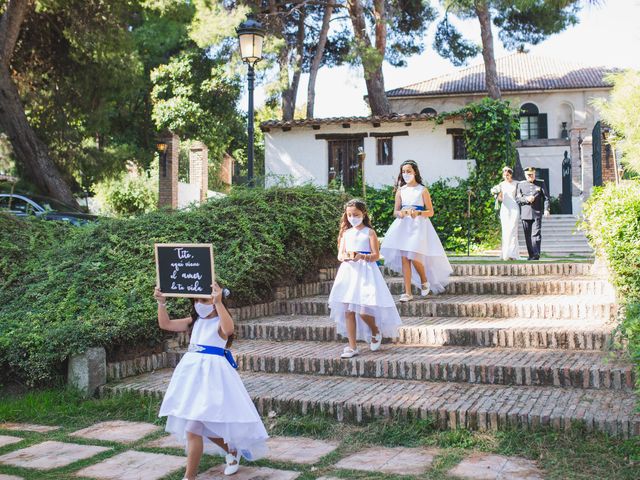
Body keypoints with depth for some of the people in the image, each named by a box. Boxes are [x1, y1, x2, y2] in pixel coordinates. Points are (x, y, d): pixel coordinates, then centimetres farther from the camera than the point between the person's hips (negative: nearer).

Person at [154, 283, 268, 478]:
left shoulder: (219, 322, -10)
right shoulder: (194, 321, 11)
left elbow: (228, 329, -35)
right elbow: (165, 324, 6)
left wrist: (218, 302, -44)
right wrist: (162, 303, -10)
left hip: (210, 374, -8)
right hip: (191, 373, 8)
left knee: (193, 428, -10)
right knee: (204, 425, 18)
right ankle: (232, 451, 40)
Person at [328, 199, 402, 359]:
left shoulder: (369, 232, 1)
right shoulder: (346, 233, 14)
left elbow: (376, 255, -4)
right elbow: (339, 254, 9)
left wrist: (361, 256, -22)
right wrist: (345, 257, -14)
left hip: (365, 272, -4)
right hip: (348, 272, 4)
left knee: (363, 310, -14)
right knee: (348, 311, -1)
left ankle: (376, 331, 18)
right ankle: (352, 347, 4)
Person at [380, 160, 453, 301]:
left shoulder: (422, 190, 2)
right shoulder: (400, 190, 11)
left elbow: (430, 212, 1)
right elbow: (395, 212, 12)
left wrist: (418, 213, -17)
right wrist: (400, 213, -10)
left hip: (418, 225, -3)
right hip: (403, 225, 3)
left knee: (414, 257, -14)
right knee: (404, 258, -4)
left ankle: (424, 281, 16)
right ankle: (407, 292, -1)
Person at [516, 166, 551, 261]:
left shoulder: (541, 184, 11)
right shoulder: (520, 185, 13)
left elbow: (546, 197, 8)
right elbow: (517, 198, 8)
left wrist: (546, 209, -5)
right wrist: (526, 199, -10)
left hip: (537, 213, -2)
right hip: (525, 214, 2)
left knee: (536, 234, -11)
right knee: (528, 236, 2)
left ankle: (536, 254, -11)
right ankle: (531, 255, 9)